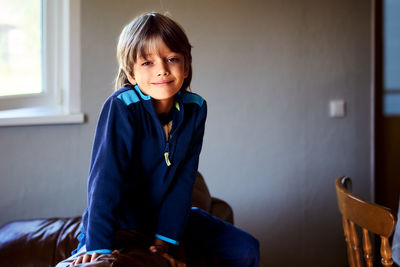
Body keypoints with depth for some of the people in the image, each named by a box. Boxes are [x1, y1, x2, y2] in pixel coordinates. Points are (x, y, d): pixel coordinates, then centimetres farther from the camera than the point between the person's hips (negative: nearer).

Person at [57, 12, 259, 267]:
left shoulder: (195, 108, -9)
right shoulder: (121, 107, -23)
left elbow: (184, 178, -9)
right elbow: (106, 176, -28)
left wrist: (165, 238, -15)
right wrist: (98, 244, -35)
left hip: (169, 213, 4)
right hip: (121, 219, -4)